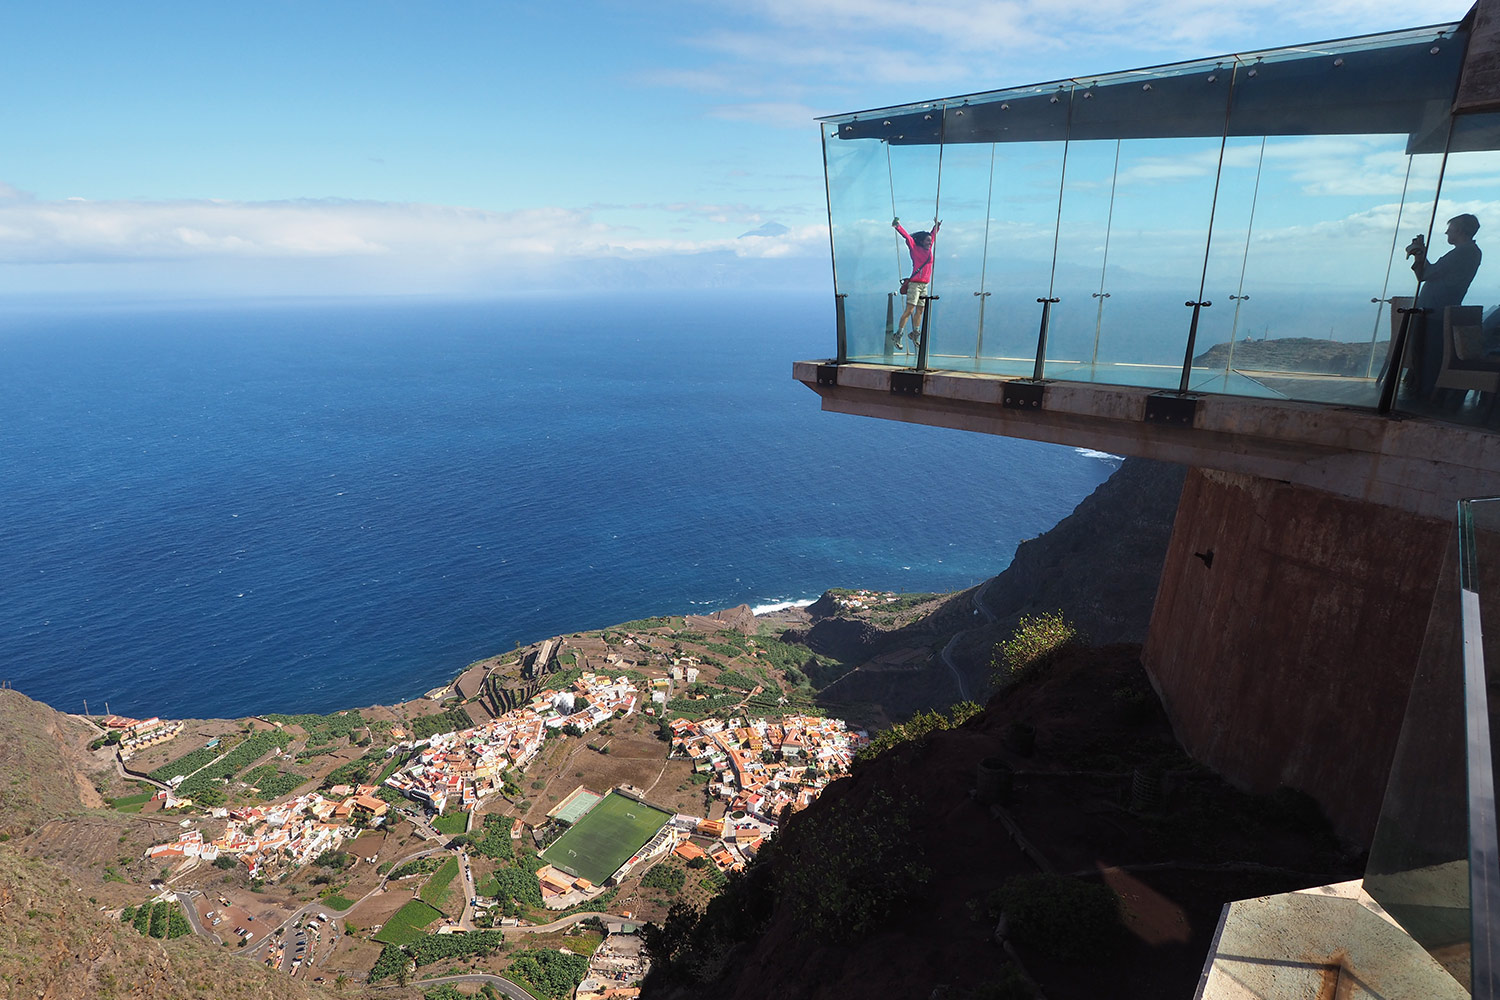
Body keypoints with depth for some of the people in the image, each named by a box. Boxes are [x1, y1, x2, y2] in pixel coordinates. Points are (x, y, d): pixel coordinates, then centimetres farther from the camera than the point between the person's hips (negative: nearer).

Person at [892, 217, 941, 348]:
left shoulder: (929, 249, 15)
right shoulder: (915, 249, -2)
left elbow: (933, 235, 31)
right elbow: (907, 236, -13)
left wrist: (937, 225, 40)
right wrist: (898, 226, -24)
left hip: (924, 285, 7)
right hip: (915, 283, -7)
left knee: (919, 311, 9)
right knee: (909, 309, -13)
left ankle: (915, 334, 17)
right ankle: (898, 335, -10)